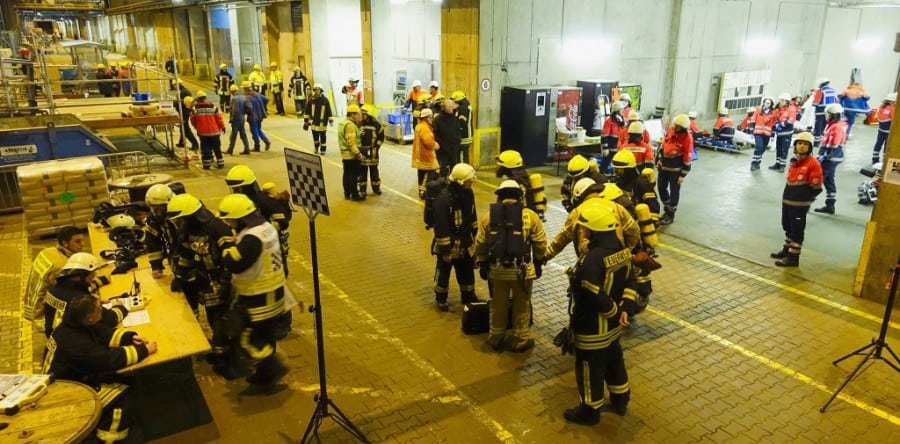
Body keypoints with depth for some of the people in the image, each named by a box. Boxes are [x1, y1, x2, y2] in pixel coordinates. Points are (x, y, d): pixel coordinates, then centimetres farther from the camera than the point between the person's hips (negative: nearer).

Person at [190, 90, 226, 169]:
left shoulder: (195, 108, -3)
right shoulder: (213, 107, -6)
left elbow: (192, 121, 6)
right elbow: (219, 118, -2)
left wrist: (197, 127, 25)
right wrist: (222, 127, 12)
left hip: (202, 132, 0)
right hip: (214, 131, 0)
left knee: (205, 148, 8)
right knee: (217, 148, 9)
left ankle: (207, 164, 7)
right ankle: (220, 163, 11)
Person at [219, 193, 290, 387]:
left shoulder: (252, 238, -27)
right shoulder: (265, 227, 5)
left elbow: (233, 264, -28)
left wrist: (226, 248, -11)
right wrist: (235, 244, -1)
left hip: (258, 297, -10)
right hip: (272, 291, 10)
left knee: (248, 337, 2)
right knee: (265, 335, 19)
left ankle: (274, 368, 6)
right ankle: (265, 374, 31)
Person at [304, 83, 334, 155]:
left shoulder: (325, 100, -8)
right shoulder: (311, 100, -4)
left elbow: (329, 111, -4)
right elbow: (307, 111, 2)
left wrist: (331, 120, -5)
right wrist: (306, 122, 3)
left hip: (322, 123, -2)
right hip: (314, 122, 2)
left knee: (322, 137, 7)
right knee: (315, 137, 8)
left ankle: (322, 149, 23)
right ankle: (316, 148, 32)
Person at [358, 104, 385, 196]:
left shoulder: (376, 125, -3)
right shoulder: (359, 124, -2)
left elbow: (381, 137, 5)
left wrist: (376, 146, -3)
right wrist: (359, 148, -10)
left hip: (373, 153, 0)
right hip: (362, 152, 0)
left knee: (374, 170, 12)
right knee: (362, 171, 5)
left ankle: (376, 187, 25)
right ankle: (362, 189, 15)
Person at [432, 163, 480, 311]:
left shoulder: (468, 194, -3)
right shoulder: (444, 199, -27)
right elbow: (441, 227, -24)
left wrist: (473, 236, 17)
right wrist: (445, 250, -20)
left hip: (465, 244, 7)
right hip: (449, 244, -7)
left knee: (467, 271, 20)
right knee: (443, 272, 12)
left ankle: (468, 296, 39)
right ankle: (441, 298, 31)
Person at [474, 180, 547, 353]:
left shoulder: (488, 216, 1)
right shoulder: (530, 215, -4)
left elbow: (480, 244, 3)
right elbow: (540, 243, -2)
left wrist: (482, 264, 16)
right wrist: (539, 263, 12)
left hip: (497, 269, 2)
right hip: (522, 269, -2)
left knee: (498, 305, 19)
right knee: (521, 306, 15)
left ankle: (496, 339, 32)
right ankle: (520, 341, 26)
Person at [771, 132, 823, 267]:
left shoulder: (813, 164, -14)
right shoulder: (794, 161, 11)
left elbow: (816, 188, -13)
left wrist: (805, 199, -4)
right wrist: (787, 196, 13)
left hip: (800, 204, -8)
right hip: (787, 201, 8)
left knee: (797, 230, 0)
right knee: (788, 227, 20)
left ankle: (793, 257, 7)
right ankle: (787, 250, 35)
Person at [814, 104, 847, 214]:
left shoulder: (837, 127, -18)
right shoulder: (832, 125, 13)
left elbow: (833, 146, -23)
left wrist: (824, 157, -21)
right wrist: (822, 155, 20)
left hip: (831, 158, -10)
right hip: (829, 157, 10)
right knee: (828, 180, 13)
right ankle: (830, 206, 19)